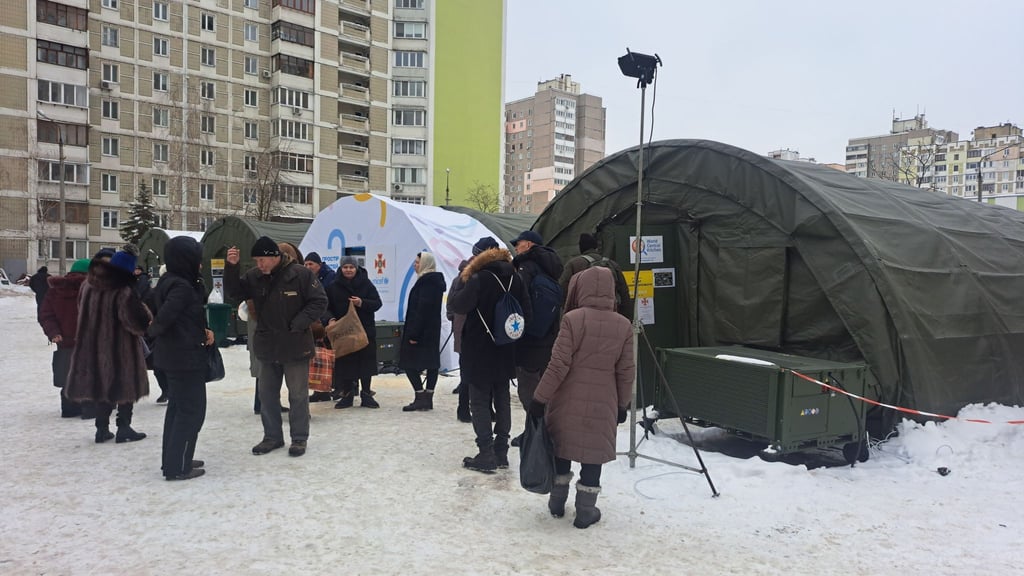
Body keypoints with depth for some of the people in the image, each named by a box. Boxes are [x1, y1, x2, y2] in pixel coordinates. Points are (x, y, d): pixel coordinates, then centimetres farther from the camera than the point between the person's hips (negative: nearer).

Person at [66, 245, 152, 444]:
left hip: (93, 347, 7)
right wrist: (143, 308, -4)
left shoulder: (88, 285, 4)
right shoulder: (124, 292, -21)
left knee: (102, 385, 17)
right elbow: (139, 323, -22)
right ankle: (124, 428, 11)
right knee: (125, 386, 7)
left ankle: (102, 428, 21)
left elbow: (83, 311, 19)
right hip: (120, 349, -7)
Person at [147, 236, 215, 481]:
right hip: (186, 357, -10)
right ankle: (177, 467, 4)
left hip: (171, 355, 10)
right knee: (192, 411, -1)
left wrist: (203, 331, -4)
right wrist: (152, 332, -7)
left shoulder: (167, 281, 10)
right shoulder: (182, 287, -21)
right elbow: (164, 317, -29)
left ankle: (172, 460, 28)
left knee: (177, 407, 18)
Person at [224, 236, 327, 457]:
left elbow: (319, 301, -11)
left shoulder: (300, 275, -13)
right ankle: (272, 436, 28)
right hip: (267, 346, 5)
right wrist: (231, 267, -11)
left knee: (298, 394, 5)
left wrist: (298, 324, -18)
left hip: (295, 346, -5)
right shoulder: (254, 276, 1)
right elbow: (234, 293, 4)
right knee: (267, 393, 13)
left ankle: (299, 438, 18)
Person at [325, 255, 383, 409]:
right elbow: (328, 307, 3)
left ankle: (366, 395, 14)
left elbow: (377, 303, -2)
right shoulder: (334, 286, 4)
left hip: (365, 330, 0)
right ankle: (347, 394, 16)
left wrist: (362, 303, -18)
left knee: (366, 362, 3)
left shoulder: (366, 284, 1)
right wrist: (331, 319, -15)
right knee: (345, 364, 3)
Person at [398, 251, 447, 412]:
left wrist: (414, 333, -21)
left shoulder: (426, 281, -15)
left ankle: (420, 397, -5)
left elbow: (422, 309, -21)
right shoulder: (437, 280, 14)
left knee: (409, 362, -4)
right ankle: (428, 398, 13)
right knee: (431, 363, 9)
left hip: (422, 330, -10)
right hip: (433, 329, 10)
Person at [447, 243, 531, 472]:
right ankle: (501, 451, 20)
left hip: (479, 352, -6)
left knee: (480, 402, 2)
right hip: (505, 352, 6)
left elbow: (459, 305, -19)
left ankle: (486, 455, 2)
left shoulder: (479, 279, -15)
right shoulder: (515, 279, 3)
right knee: (502, 399, 14)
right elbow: (526, 312, 3)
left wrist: (453, 294, 1)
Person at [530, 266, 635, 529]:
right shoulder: (624, 325, -2)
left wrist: (540, 398, -6)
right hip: (603, 403, 1)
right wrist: (622, 404, 14)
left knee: (562, 448, 16)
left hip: (569, 400, -1)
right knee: (593, 453, 10)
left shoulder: (572, 319, -12)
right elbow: (626, 372, 2)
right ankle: (586, 510, 17)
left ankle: (557, 502, 28)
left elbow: (559, 365, -13)